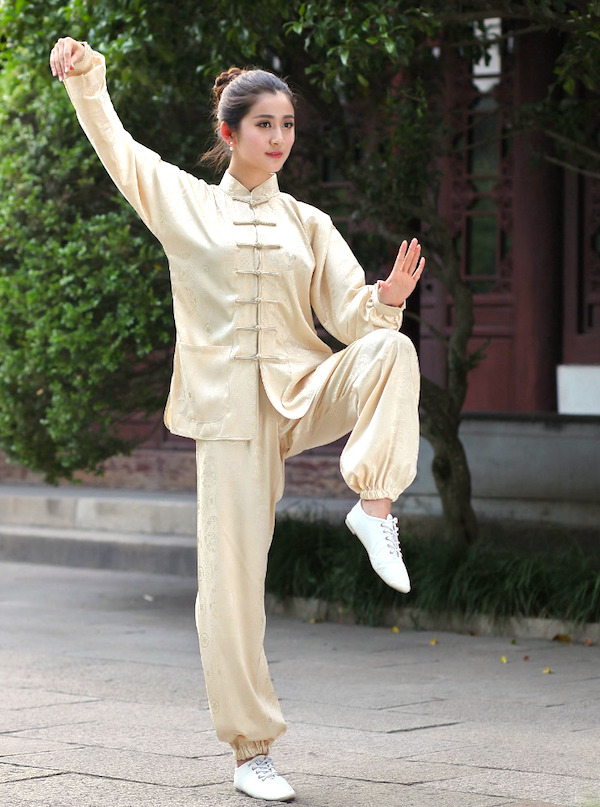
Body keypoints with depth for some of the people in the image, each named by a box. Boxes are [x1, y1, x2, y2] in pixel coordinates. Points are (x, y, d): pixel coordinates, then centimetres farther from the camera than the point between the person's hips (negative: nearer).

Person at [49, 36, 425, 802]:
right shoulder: (184, 202, 9)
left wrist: (386, 299, -15)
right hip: (227, 407, -2)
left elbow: (349, 314, 6)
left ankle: (373, 505, -28)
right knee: (231, 582, -5)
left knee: (391, 350, -28)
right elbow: (114, 144, 6)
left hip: (301, 389, 2)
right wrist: (85, 77, -8)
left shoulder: (307, 225, 13)